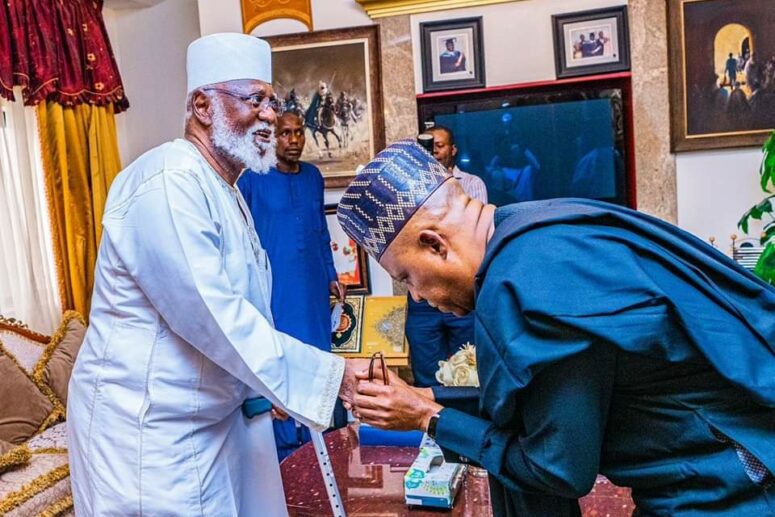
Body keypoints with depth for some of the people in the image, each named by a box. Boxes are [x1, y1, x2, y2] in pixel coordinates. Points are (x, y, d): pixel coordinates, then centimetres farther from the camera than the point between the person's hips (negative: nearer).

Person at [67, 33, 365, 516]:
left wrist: (262, 391, 15)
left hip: (214, 415, 9)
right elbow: (211, 317, -28)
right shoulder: (169, 182, -21)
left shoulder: (224, 188, 12)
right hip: (148, 426, -9)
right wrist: (334, 375, -24)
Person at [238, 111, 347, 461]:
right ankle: (287, 448, 17)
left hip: (313, 288, 5)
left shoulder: (313, 176, 10)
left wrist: (331, 275, 15)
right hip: (273, 290, -5)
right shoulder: (253, 179, -6)